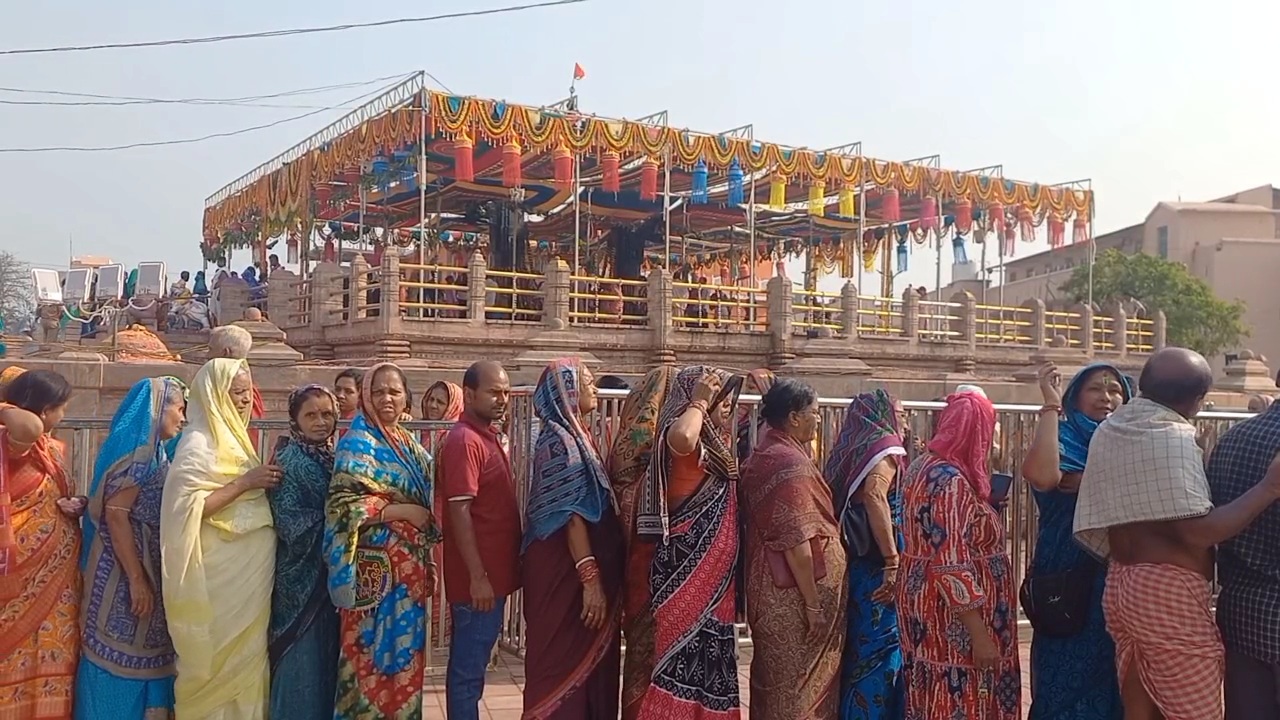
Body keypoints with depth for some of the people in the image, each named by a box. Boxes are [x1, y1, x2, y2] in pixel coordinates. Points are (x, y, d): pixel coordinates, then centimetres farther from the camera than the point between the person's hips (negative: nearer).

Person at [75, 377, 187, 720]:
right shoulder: (134, 448, -15)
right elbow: (115, 513, -21)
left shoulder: (154, 450, 12)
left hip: (148, 570, 9)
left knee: (141, 657, 13)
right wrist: (136, 580, -21)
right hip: (125, 573, -9)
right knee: (121, 659, -1)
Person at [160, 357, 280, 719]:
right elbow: (186, 506, -22)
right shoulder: (198, 442, -12)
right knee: (220, 657, -1)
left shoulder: (233, 437, 14)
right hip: (223, 571, -8)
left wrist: (262, 483, 5)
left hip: (250, 568, 8)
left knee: (245, 655, 12)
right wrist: (245, 483, -19)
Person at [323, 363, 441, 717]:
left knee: (406, 647, 12)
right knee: (375, 647, -2)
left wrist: (427, 520, 5)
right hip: (376, 565, -7)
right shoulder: (358, 442, -8)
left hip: (410, 563, 7)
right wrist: (404, 510, -17)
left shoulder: (409, 444, 14)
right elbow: (344, 503, -17)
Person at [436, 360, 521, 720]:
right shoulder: (464, 440, -17)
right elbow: (459, 512, -22)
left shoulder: (487, 436, 13)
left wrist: (489, 574, 18)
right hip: (479, 578, -10)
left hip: (493, 572, 10)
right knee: (468, 669, 0)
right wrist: (478, 576, -23)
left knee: (473, 665, 17)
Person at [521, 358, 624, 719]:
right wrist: (590, 578, -25)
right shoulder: (560, 440, -15)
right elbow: (571, 514, -21)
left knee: (586, 661, 15)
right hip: (567, 572, -9)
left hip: (577, 567, 9)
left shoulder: (575, 435, 14)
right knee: (566, 665, 0)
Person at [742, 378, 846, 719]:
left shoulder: (765, 455, 11)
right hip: (794, 597, -10)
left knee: (776, 683, 18)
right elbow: (796, 542, -23)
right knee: (797, 687, 1)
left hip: (776, 589, 10)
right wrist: (813, 604, -20)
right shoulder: (791, 464, -20)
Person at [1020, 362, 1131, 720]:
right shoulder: (1063, 438, -7)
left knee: (1115, 683, 13)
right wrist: (1051, 405, -25)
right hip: (1068, 583, -5)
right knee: (1070, 678, 3)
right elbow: (1041, 476, -30)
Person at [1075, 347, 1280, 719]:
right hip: (1170, 591, -8)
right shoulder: (1173, 436, -16)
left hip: (1121, 584, 8)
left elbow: (1093, 527, 11)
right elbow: (1199, 531, -22)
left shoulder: (1107, 432, 9)